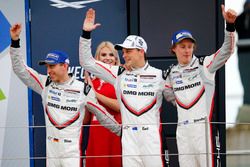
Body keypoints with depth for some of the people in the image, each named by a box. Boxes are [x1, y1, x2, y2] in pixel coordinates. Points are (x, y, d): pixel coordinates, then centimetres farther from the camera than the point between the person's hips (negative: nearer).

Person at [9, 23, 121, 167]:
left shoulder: (83, 89, -4)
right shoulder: (45, 84, 4)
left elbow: (101, 113, 6)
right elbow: (20, 69, 3)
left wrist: (120, 131, 11)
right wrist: (15, 41, -5)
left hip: (73, 150, -4)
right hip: (51, 149, 4)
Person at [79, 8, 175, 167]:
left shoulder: (159, 75, 4)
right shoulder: (119, 73, 8)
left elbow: (175, 98, 13)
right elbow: (87, 62, 8)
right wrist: (86, 33, 1)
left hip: (152, 134, -2)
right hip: (128, 135, 2)